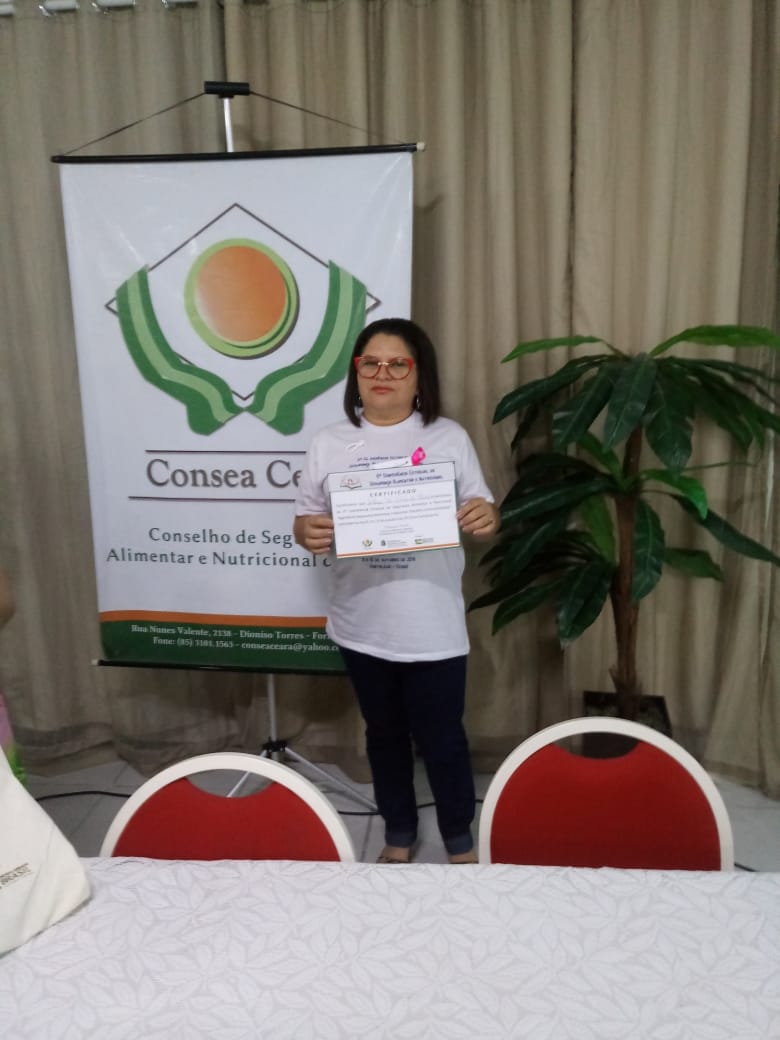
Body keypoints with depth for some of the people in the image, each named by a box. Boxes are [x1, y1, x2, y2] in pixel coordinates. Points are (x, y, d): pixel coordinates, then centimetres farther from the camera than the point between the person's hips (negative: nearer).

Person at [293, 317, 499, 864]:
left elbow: (481, 514, 1)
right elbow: (306, 521, 2)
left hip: (434, 627, -2)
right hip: (363, 625, 2)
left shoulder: (449, 437, -2)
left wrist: (487, 518, -23)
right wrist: (307, 533, -21)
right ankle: (399, 834, 39)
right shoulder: (330, 444, 1)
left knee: (442, 736, 10)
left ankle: (461, 840, 34)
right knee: (385, 733, 19)